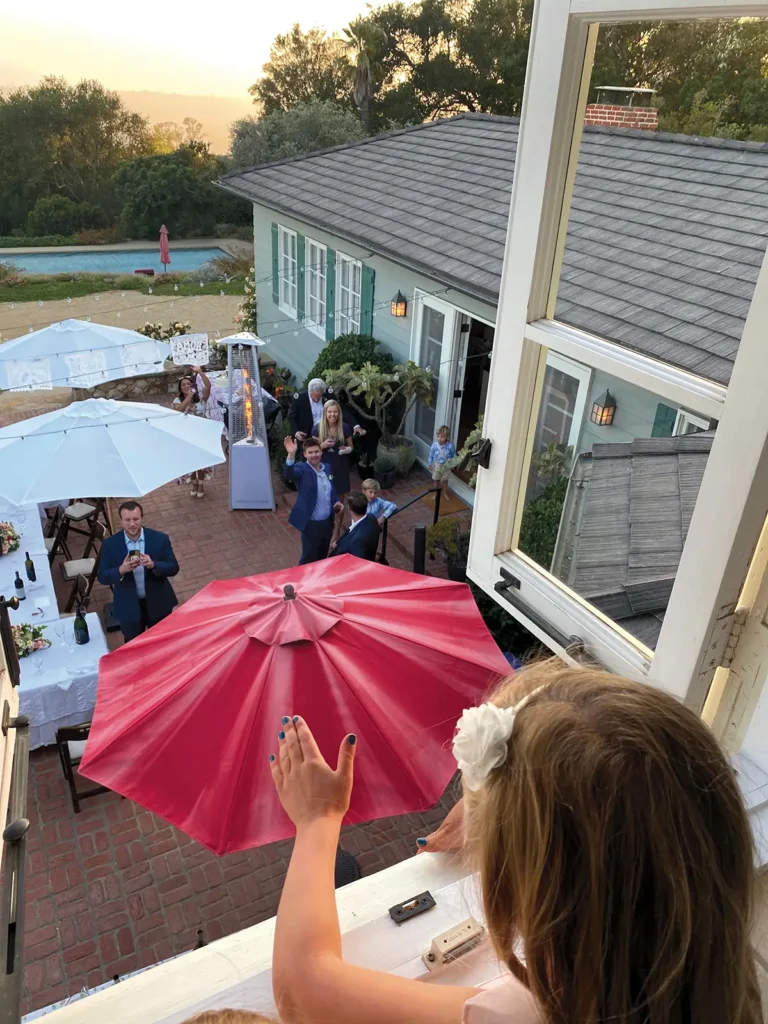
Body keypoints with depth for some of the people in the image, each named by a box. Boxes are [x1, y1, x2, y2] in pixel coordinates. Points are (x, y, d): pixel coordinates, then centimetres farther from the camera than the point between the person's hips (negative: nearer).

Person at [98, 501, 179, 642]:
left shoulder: (160, 539, -14)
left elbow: (174, 568, -12)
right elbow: (102, 577, -11)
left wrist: (153, 565, -32)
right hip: (128, 607, 0)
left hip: (158, 603, 1)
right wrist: (121, 570, -32)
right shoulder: (110, 544, -13)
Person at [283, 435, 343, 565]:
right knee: (308, 559, 7)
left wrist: (336, 502, -1)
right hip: (311, 524, -6)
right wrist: (291, 454, -54)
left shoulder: (327, 468, 4)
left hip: (327, 521, 6)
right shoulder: (302, 469, -15)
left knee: (323, 557, 22)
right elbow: (288, 473, -38)